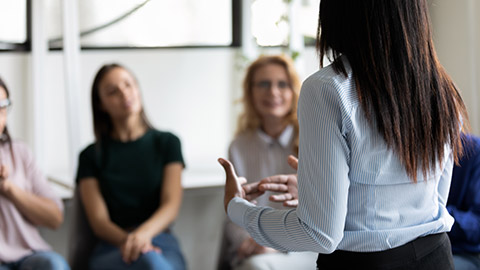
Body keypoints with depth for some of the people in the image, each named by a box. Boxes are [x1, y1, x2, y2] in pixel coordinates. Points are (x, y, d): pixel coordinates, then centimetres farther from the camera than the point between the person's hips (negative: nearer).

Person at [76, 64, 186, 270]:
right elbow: (98, 221, 3)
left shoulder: (167, 143, 16)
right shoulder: (92, 156, 15)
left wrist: (143, 232, -23)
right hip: (111, 249, 0)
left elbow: (171, 206, 1)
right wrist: (127, 241, -22)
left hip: (162, 242, 1)